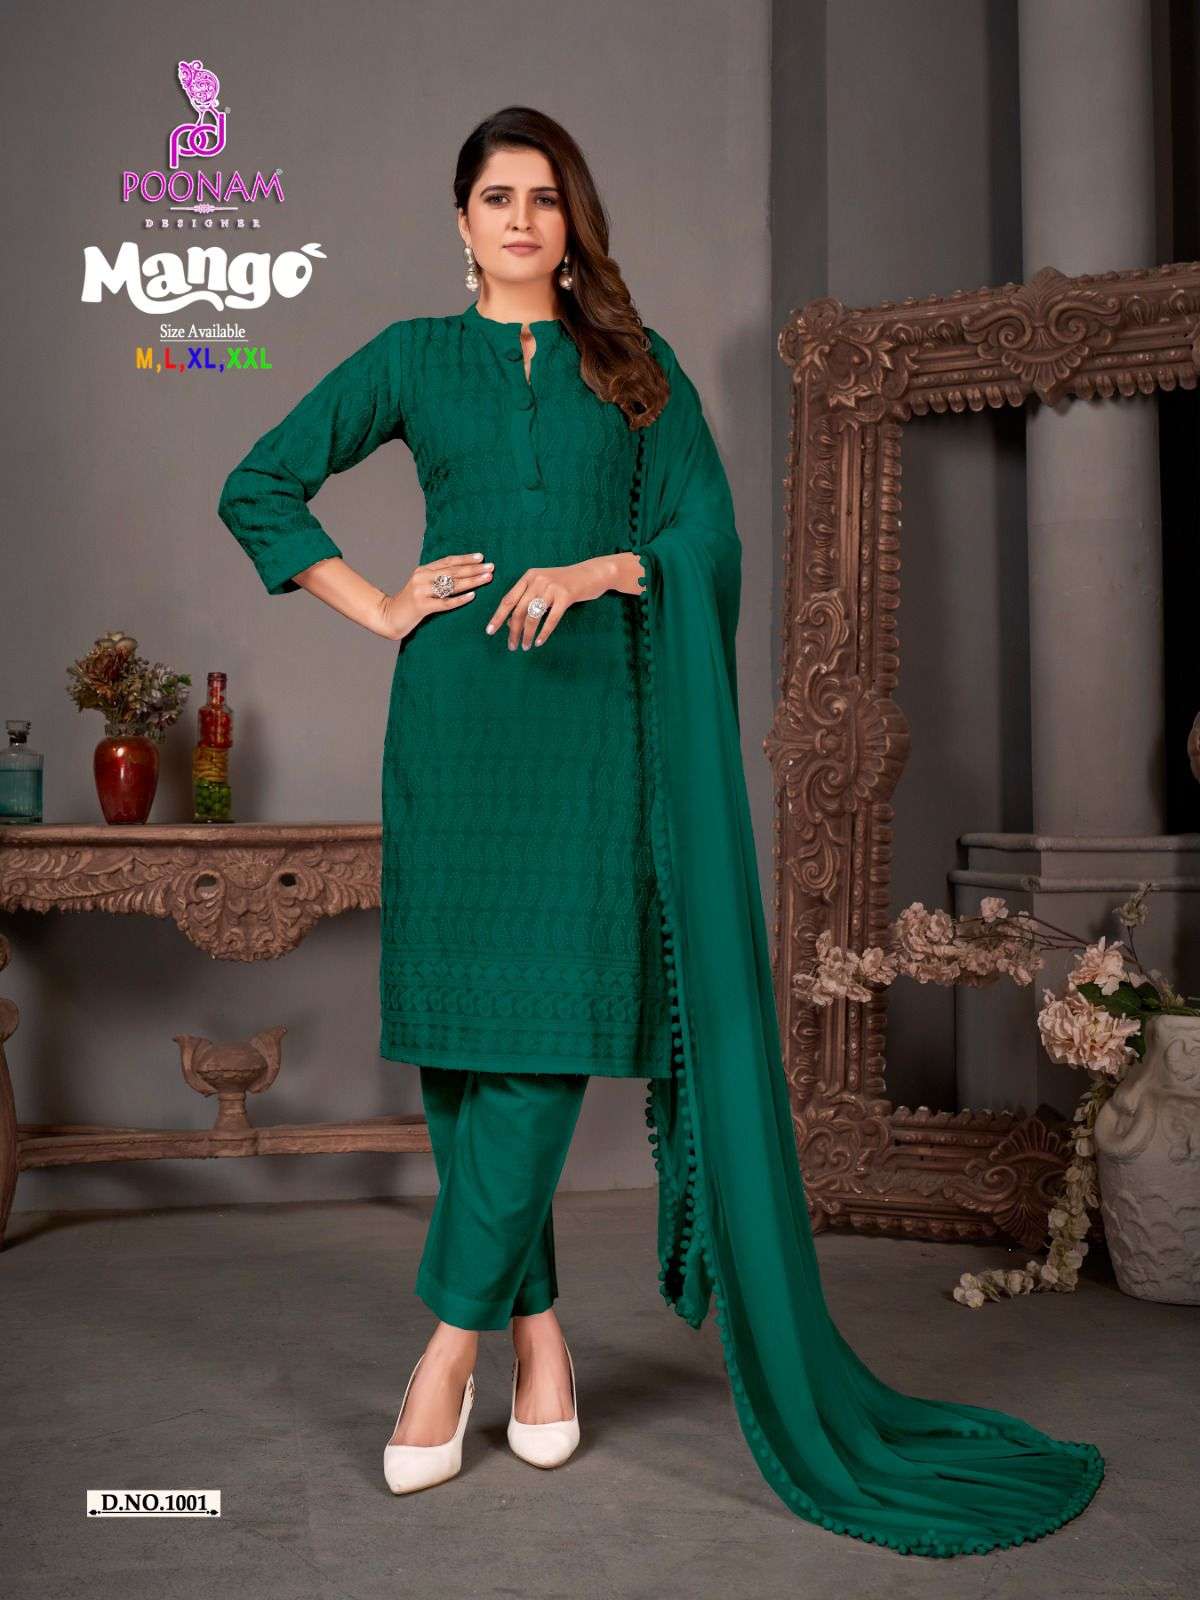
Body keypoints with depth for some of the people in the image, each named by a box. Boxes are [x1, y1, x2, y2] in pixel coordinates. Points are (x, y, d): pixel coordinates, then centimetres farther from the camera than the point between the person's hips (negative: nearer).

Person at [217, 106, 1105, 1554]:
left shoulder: (637, 363, 16)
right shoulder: (413, 356, 14)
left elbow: (708, 532, 6)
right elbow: (257, 488, 14)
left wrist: (592, 572, -12)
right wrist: (376, 604, 3)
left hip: (592, 716, 0)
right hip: (454, 715, 1)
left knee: (551, 1018, -10)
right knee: (458, 1019, -1)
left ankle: (451, 1340, -2)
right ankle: (536, 1331, 13)